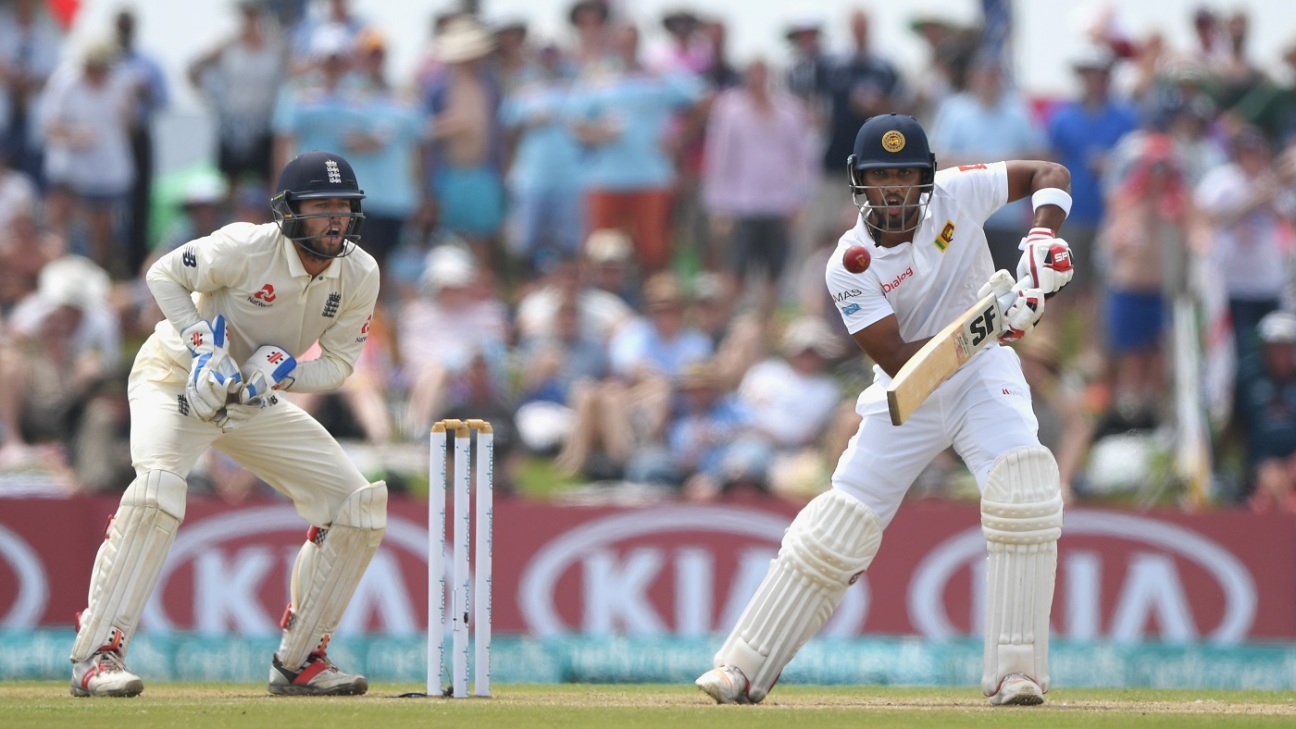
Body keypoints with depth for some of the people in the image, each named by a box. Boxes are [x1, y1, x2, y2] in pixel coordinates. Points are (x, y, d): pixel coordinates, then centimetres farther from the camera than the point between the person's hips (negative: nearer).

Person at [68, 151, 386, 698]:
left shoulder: (359, 274, -11)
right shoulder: (245, 249, -25)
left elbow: (339, 362, -2)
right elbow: (164, 274, -11)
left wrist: (281, 374, -22)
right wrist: (202, 346, -24)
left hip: (255, 403, 6)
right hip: (176, 380, -6)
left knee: (358, 504, -2)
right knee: (158, 485, -34)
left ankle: (298, 662, 8)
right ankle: (96, 656, -30)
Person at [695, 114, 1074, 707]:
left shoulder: (956, 194, -13)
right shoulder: (849, 268, -18)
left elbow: (1052, 174, -3)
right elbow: (899, 362, -24)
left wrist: (1042, 240, -22)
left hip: (982, 374, 1)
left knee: (1023, 490, -25)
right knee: (838, 525, -5)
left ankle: (1015, 673, -21)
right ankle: (744, 669, 6)